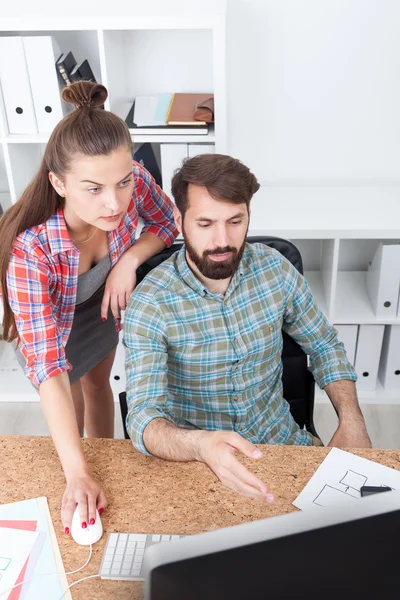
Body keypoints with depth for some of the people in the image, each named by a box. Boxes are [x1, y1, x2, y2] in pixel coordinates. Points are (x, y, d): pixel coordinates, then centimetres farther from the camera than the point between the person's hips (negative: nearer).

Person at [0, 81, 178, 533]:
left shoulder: (135, 182, -36)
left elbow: (167, 222, -12)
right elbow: (48, 365, -44)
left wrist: (129, 260, -32)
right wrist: (77, 475, -49)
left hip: (104, 303, 4)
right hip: (50, 322, -4)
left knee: (99, 384, 28)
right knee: (72, 415, 16)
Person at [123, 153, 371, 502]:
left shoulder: (275, 269, -8)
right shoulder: (150, 305, -20)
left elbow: (324, 345, 7)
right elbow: (143, 417, -28)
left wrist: (352, 423, -7)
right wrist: (202, 444, -50)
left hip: (281, 440, 3)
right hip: (194, 457, -3)